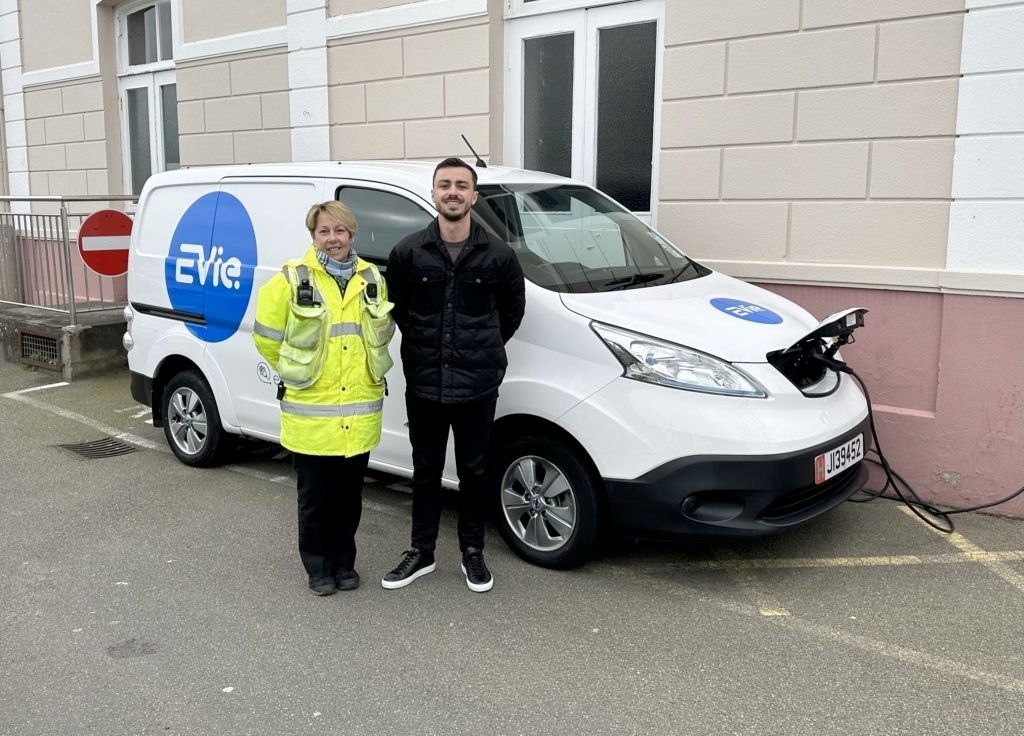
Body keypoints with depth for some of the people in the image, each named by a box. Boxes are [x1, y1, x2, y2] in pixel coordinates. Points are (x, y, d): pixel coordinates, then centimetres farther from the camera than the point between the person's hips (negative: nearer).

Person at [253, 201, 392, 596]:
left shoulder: (371, 278, 6)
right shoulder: (292, 279, -7)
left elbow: (383, 332, 18)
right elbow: (266, 336, 0)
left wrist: (362, 370, 10)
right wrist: (295, 371, 5)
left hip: (359, 411, 4)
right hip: (310, 412, -3)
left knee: (349, 494, 14)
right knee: (315, 496, 8)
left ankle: (344, 563, 30)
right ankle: (318, 567, 25)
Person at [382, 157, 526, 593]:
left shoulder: (498, 255, -4)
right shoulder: (409, 252, -4)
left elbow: (512, 309, 11)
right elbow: (396, 306, 11)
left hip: (477, 385, -1)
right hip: (423, 383, 1)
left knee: (474, 473, 11)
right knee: (426, 471, 14)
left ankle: (472, 553, 29)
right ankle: (421, 553, 29)